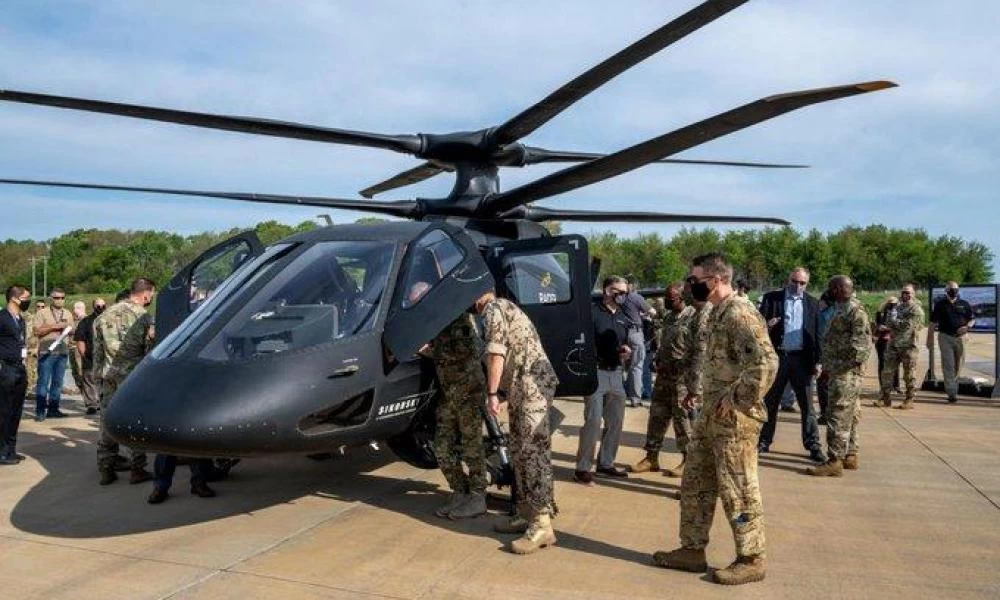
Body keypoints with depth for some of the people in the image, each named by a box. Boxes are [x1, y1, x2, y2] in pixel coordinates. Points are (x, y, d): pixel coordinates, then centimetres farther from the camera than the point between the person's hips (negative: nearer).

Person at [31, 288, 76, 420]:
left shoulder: (68, 314, 16)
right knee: (43, 382, -5)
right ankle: (40, 411, -2)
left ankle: (53, 409, 13)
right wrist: (53, 326, -14)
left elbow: (73, 331, 17)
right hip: (47, 352, -4)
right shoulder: (42, 313, 2)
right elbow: (36, 331, -7)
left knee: (58, 382, 7)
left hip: (63, 352, 4)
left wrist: (67, 328, -3)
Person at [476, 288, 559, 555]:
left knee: (533, 451, -13)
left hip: (532, 386, -10)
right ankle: (527, 513, 19)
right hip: (523, 387, 10)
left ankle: (542, 525, -13)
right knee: (520, 451, 13)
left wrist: (491, 393, -14)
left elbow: (496, 353, -16)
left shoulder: (493, 309, -7)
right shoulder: (504, 307, 24)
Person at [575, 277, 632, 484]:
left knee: (616, 421, 12)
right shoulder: (593, 312, -7)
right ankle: (582, 468, -1)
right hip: (596, 372, -8)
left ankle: (606, 463, 26)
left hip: (616, 373, 8)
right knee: (593, 421, -9)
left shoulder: (622, 318, 16)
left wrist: (626, 352, 5)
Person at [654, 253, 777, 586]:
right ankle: (693, 549, 27)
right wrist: (712, 403, 16)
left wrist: (735, 399, -22)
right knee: (695, 483, 15)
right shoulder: (719, 312, 12)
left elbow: (766, 363, -30)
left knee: (738, 490, 3)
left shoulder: (740, 313, -19)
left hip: (734, 419, -10)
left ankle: (751, 560, 19)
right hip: (711, 414, 10)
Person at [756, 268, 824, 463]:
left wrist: (817, 361, 1)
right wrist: (766, 325, -24)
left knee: (807, 404, 3)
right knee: (770, 401, 9)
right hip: (776, 357, 0)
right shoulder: (771, 298, 2)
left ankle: (813, 445, 9)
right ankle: (764, 441, 19)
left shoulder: (812, 303, 7)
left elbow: (816, 333, 7)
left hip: (801, 359, 0)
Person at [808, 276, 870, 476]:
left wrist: (855, 362, -18)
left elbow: (863, 342, -20)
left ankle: (835, 462, -5)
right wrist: (828, 368, 20)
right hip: (837, 370, 10)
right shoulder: (841, 308, 16)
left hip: (846, 373, -10)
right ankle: (850, 456, 23)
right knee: (849, 417, 15)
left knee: (839, 417, -8)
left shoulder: (855, 310, -14)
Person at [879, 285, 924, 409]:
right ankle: (886, 399, 11)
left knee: (909, 375, 1)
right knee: (887, 372, 4)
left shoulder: (916, 310, -4)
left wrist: (895, 321, -6)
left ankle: (909, 400, 8)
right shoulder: (897, 308, 17)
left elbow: (908, 325, -15)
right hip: (894, 344, 6)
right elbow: (888, 322, 10)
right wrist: (899, 324, -7)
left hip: (909, 345, -6)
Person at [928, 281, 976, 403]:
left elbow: (972, 319, 13)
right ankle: (952, 392, -8)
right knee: (948, 366, -6)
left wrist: (967, 326, -9)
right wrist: (930, 338, 0)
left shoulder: (964, 304, 8)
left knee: (958, 365, 8)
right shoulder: (940, 304, 3)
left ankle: (951, 386, 24)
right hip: (945, 337, -2)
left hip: (961, 337, 2)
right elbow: (933, 323, 4)